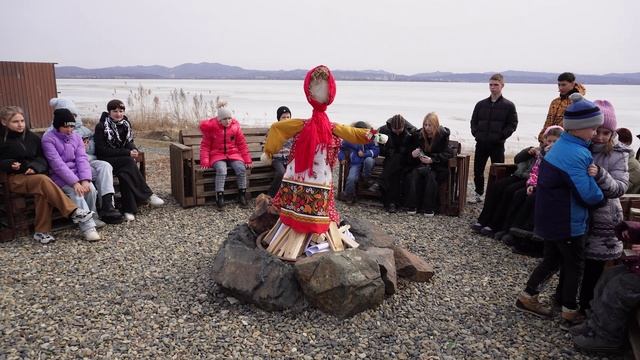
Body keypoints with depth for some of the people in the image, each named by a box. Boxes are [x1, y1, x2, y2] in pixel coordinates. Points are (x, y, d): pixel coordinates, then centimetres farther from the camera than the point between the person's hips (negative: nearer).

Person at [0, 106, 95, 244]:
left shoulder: (31, 137, 14)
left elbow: (42, 157, 14)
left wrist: (35, 166, -8)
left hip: (33, 175, 4)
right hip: (14, 178, -4)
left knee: (43, 191, -32)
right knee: (43, 180, -35)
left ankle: (42, 231, -27)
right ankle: (73, 212, -41)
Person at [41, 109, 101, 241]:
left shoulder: (76, 137, 6)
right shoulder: (48, 138, -10)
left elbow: (82, 159, -5)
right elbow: (57, 163, -19)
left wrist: (85, 180, -21)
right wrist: (75, 182, -28)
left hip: (77, 173, 5)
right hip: (59, 175, -4)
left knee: (91, 189, -23)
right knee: (75, 192, -30)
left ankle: (90, 219, -4)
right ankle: (88, 227, -33)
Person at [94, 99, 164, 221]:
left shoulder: (125, 124, 6)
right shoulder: (101, 126, -9)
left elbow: (129, 142, 12)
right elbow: (102, 150, -15)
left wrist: (134, 150, -15)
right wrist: (127, 153, -22)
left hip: (123, 160, 4)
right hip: (107, 160, -4)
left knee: (124, 174, -30)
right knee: (129, 162, -33)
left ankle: (128, 209, -29)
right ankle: (147, 195, -28)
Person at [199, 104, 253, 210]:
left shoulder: (235, 126, 1)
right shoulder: (211, 127, -5)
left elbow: (242, 144, 6)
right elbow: (205, 146, -1)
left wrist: (247, 160, 2)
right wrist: (204, 162, -12)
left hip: (233, 154, 2)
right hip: (217, 155, -2)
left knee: (241, 168, -26)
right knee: (221, 170, -33)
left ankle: (242, 195, -11)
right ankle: (220, 197, -27)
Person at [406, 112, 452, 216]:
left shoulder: (443, 135, -3)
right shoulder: (418, 135, 6)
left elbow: (448, 153, -11)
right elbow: (409, 151, 11)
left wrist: (432, 159, -26)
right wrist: (412, 154, -16)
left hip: (437, 167, -2)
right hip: (420, 164, 2)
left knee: (431, 175, -35)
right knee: (414, 174, -31)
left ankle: (429, 207, -28)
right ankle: (413, 206, -28)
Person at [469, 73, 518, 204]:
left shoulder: (509, 106, -1)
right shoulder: (481, 104, 9)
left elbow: (512, 125, -2)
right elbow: (473, 121, 14)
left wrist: (501, 136, -10)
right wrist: (476, 133, 1)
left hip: (497, 145, -3)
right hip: (481, 144, 3)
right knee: (478, 170, 9)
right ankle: (478, 193, 23)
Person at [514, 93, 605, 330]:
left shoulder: (562, 146, 7)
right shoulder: (575, 155, -25)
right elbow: (588, 194, -24)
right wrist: (602, 198, -3)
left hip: (550, 217, 9)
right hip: (567, 222, -9)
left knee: (552, 259, 21)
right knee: (575, 266, 9)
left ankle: (527, 297, 29)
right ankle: (569, 314, 21)